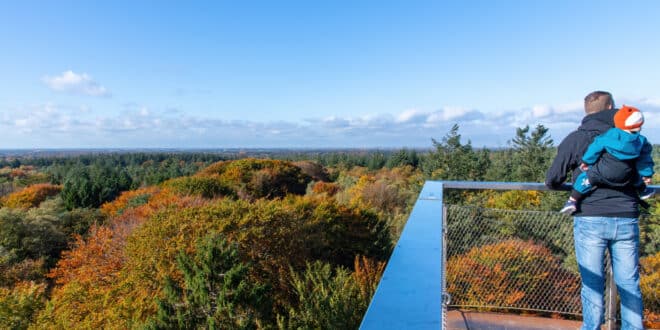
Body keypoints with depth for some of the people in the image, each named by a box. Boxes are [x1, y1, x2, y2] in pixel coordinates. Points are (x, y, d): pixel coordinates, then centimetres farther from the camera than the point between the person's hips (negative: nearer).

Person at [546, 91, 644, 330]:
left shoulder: (576, 138, -2)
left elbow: (552, 180, -1)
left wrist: (563, 187, 21)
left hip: (590, 220, -3)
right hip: (627, 220, 3)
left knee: (592, 283, 5)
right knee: (629, 283, 13)